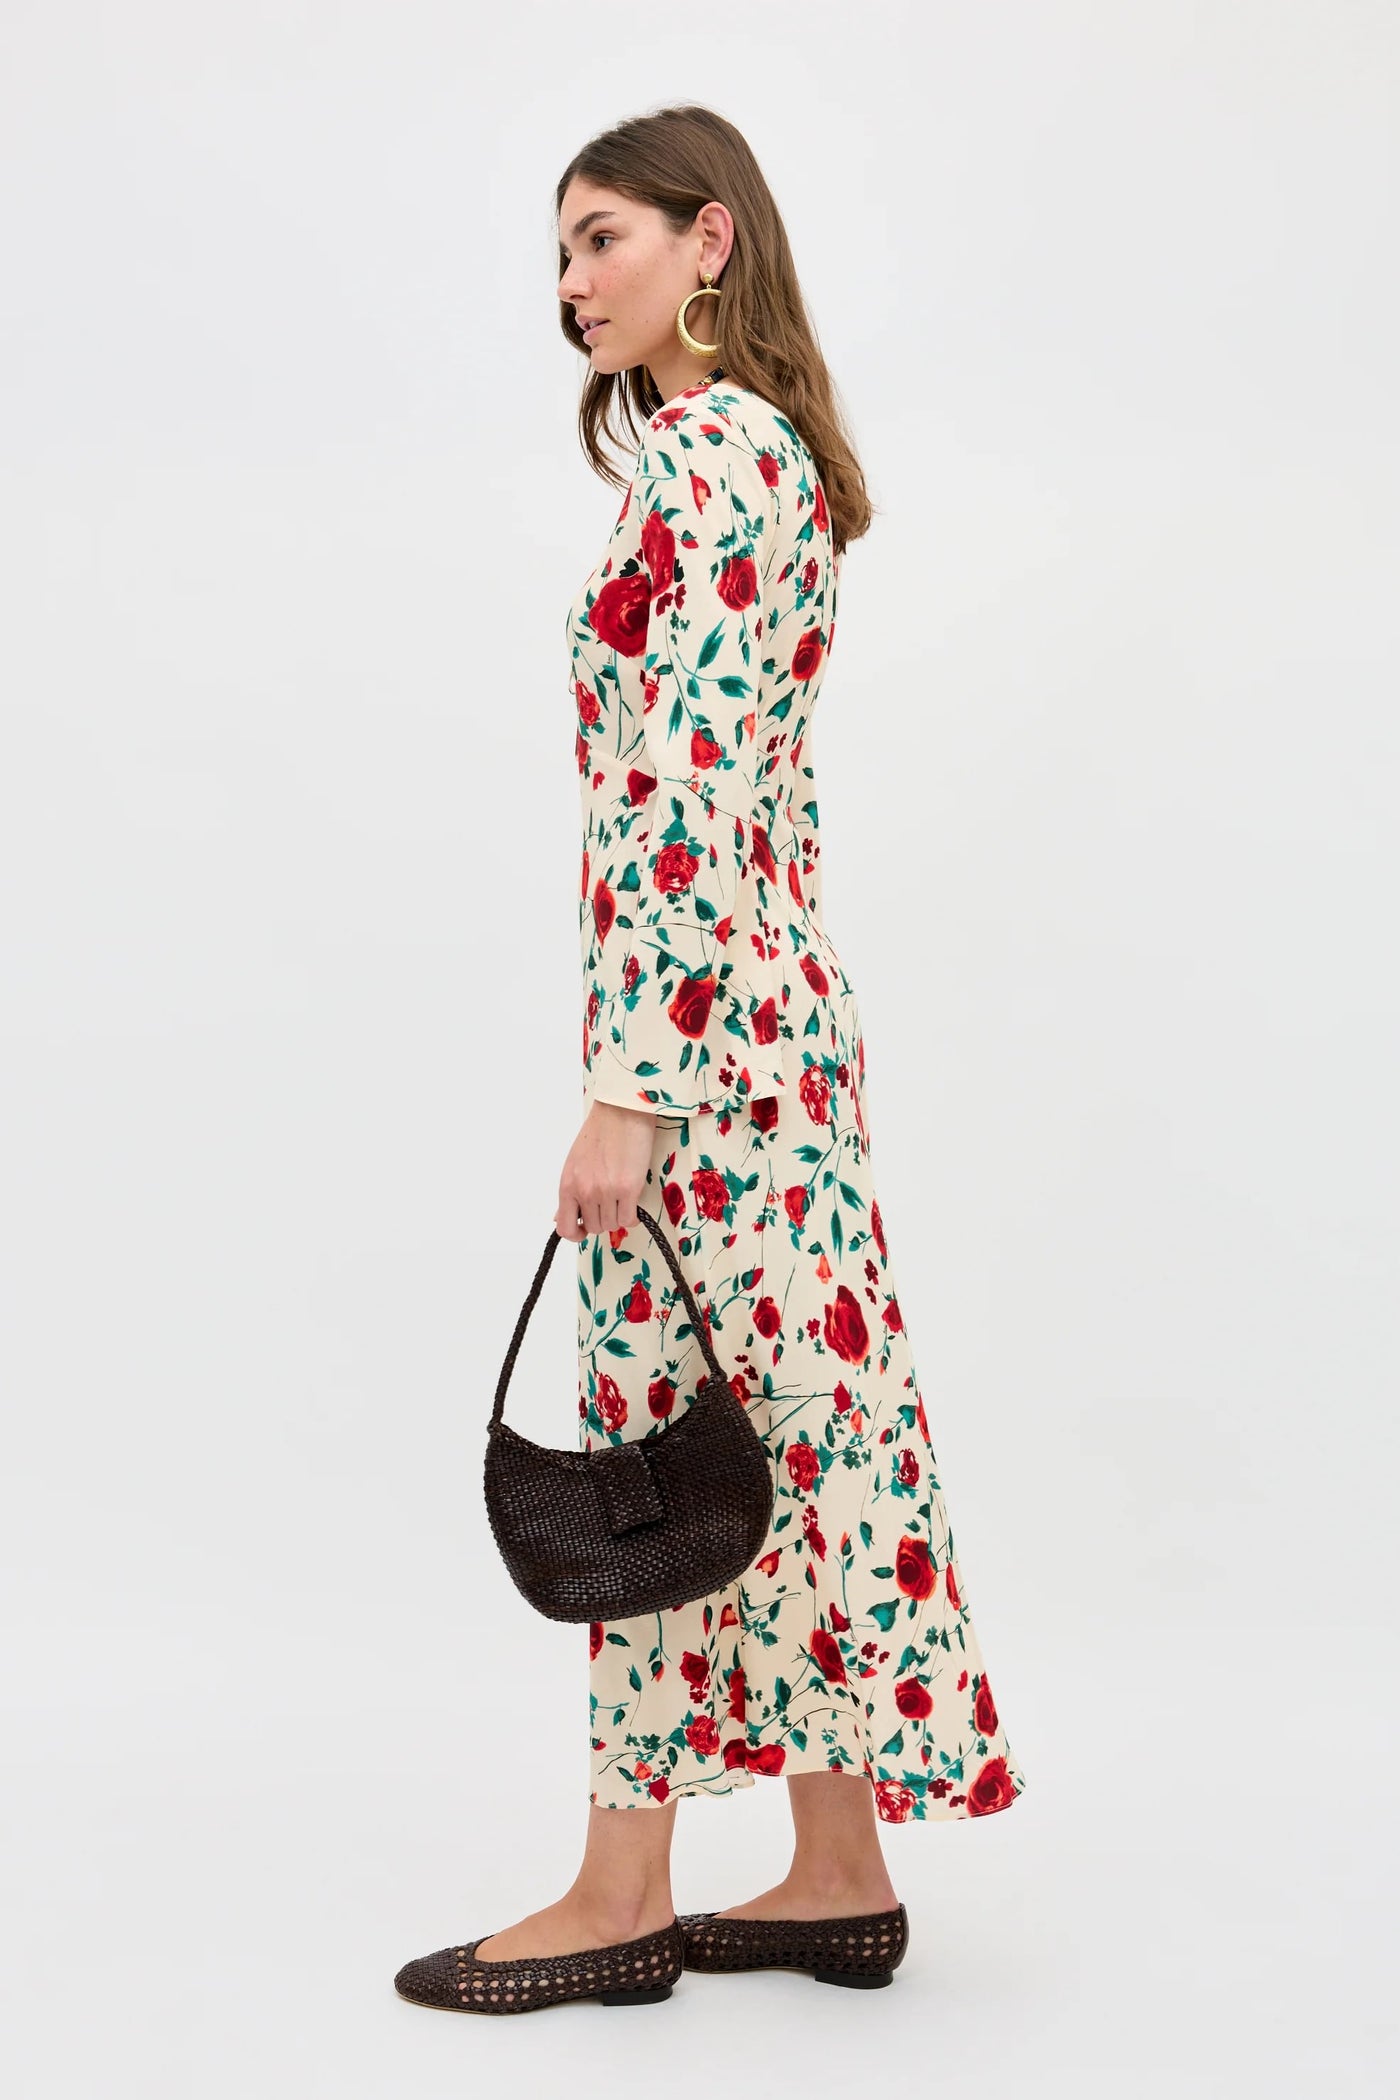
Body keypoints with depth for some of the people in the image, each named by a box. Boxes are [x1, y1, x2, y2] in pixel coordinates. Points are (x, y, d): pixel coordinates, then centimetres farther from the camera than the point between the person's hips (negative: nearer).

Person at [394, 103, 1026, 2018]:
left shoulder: (701, 451, -13)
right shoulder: (768, 450, 18)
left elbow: (686, 787, -21)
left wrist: (628, 1084, -21)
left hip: (700, 1016, -10)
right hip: (774, 997, 10)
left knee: (666, 1435, -1)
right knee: (767, 1423, 12)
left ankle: (628, 1895, 13)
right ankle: (839, 1874, 22)